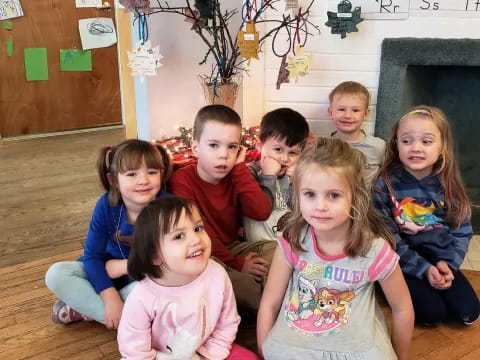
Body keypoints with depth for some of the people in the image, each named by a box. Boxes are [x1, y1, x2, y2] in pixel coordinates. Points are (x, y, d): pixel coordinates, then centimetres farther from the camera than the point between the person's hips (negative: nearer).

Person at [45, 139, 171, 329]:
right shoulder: (106, 205, -16)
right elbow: (92, 254, -15)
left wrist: (121, 266, -19)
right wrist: (110, 297, -28)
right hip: (108, 272, 3)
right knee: (56, 274, -16)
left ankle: (84, 307, -16)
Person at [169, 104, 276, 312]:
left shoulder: (234, 176, 0)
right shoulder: (182, 180, -15)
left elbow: (262, 212, -15)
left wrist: (239, 168, -16)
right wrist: (237, 264, -22)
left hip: (234, 247, 6)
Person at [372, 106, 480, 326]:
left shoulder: (449, 184, -2)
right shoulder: (386, 185, -14)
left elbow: (461, 229, 4)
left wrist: (449, 263, -12)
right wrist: (423, 268, -18)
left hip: (440, 257, 4)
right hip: (402, 261, -4)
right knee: (434, 312, -19)